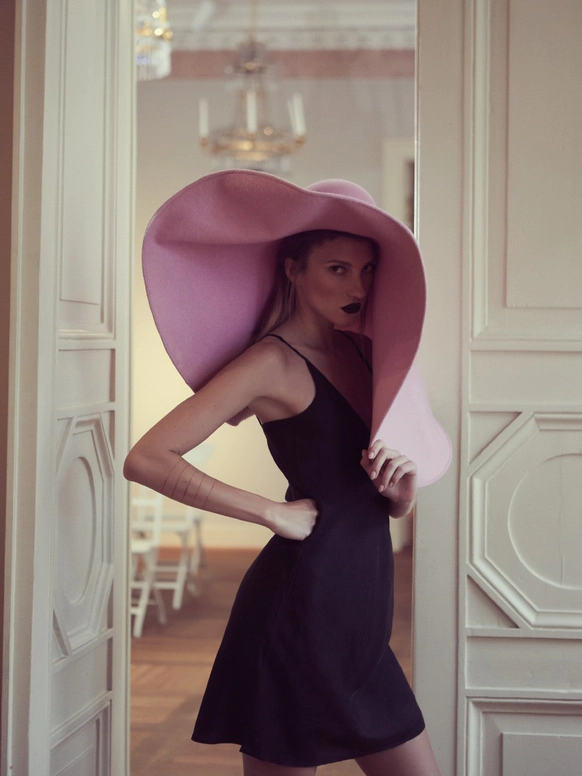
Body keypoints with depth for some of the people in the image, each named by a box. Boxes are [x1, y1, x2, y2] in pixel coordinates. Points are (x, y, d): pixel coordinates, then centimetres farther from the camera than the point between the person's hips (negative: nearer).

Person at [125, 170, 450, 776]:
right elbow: (146, 459, -21)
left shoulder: (360, 351, 11)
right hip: (300, 613, -7)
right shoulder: (274, 361, -10)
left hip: (359, 625, 8)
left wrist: (402, 485, -7)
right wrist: (274, 513, -15)